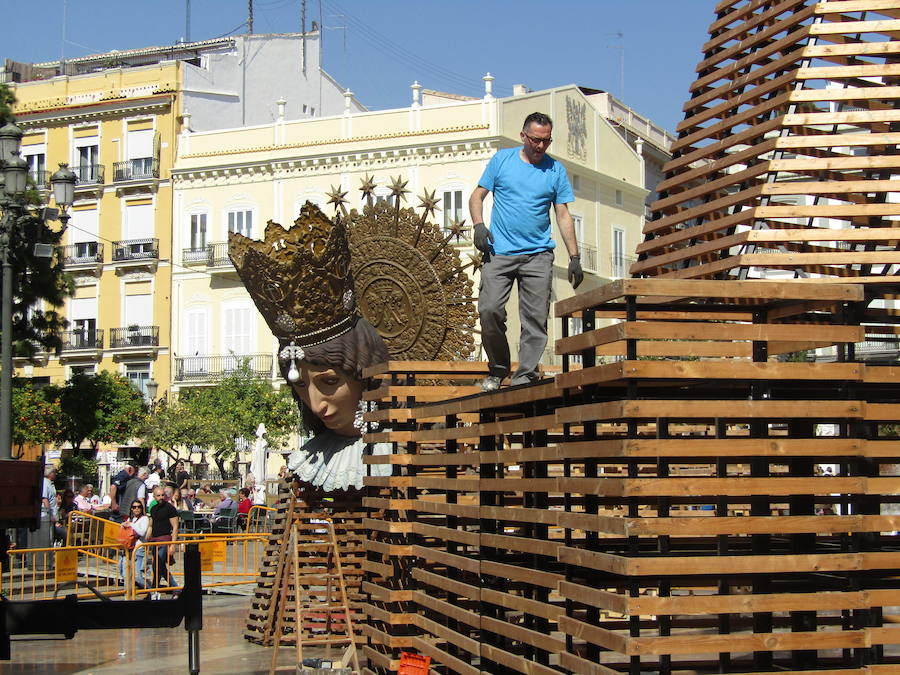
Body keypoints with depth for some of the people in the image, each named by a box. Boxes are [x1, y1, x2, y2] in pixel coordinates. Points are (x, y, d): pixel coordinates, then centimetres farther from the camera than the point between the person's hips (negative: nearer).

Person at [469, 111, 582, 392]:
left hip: (538, 255, 1)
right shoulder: (502, 159, 7)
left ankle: (525, 377, 2)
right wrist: (478, 224, -9)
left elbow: (563, 216, 10)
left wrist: (574, 258, 5)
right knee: (489, 310, -10)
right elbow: (477, 196, 11)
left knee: (535, 318, -4)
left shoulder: (556, 169, 9)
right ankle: (498, 369, 8)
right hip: (499, 252, -1)